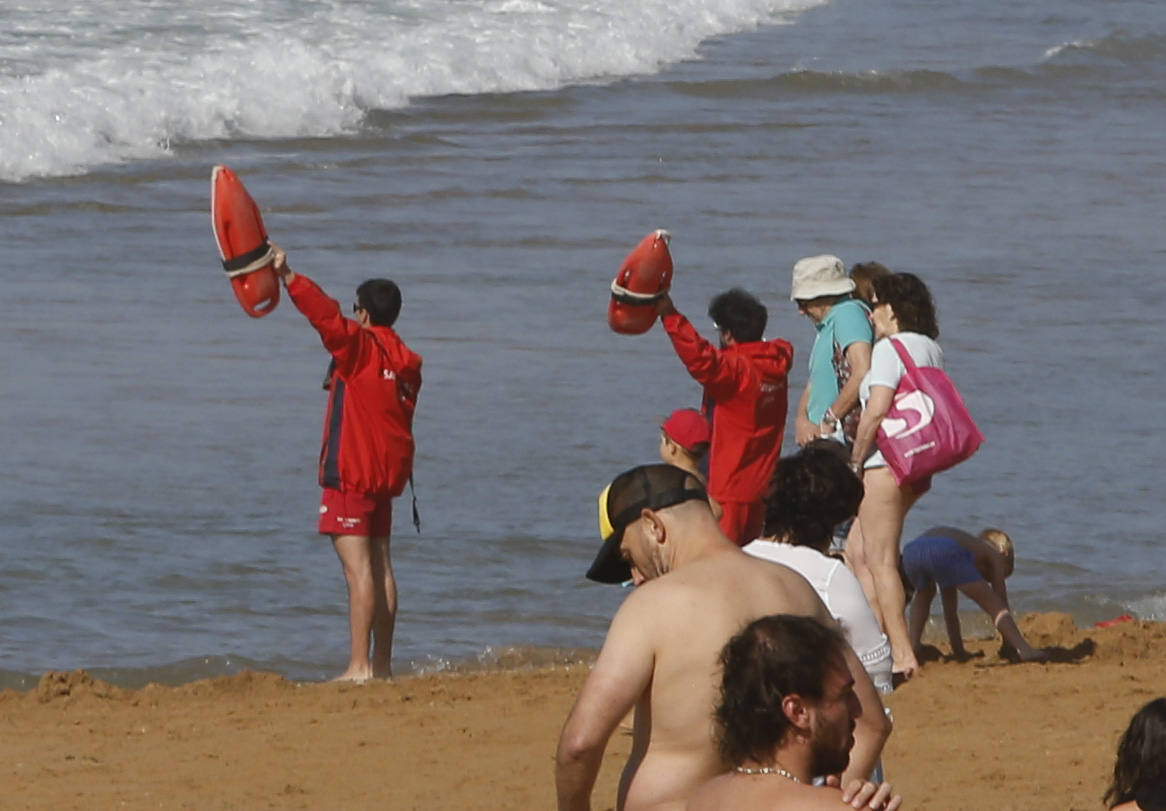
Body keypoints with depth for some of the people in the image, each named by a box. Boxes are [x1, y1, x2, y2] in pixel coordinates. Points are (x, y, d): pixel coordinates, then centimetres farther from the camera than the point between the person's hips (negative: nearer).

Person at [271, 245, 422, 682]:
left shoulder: (360, 347, -11)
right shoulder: (404, 362, 13)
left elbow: (327, 316, -26)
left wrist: (289, 277, -31)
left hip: (351, 473, -9)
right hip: (386, 475, 9)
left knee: (358, 568, -12)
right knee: (380, 567, 12)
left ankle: (359, 665, -17)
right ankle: (382, 663, 15)